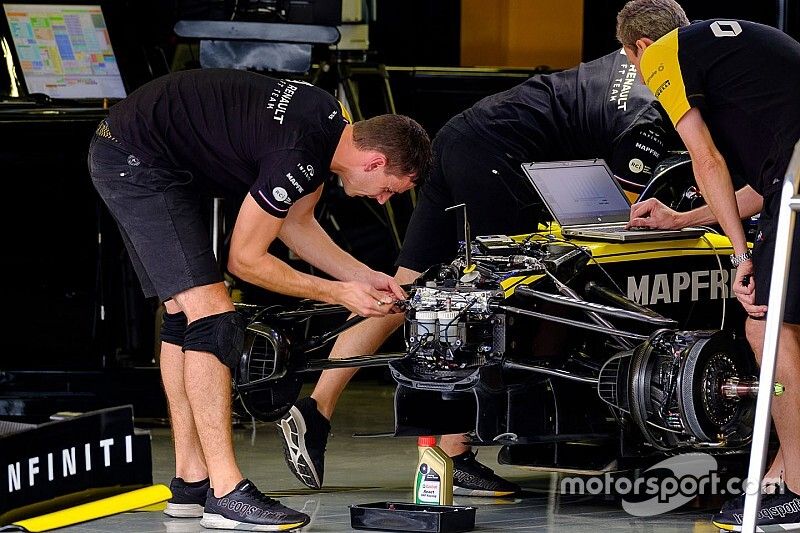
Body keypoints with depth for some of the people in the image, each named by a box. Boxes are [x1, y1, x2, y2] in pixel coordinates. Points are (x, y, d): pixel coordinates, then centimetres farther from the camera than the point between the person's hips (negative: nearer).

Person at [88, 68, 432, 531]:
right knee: (211, 317, -15)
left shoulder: (332, 125, 3)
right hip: (138, 162, -11)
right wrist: (339, 293, -8)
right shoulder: (297, 158, -25)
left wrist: (366, 278, 9)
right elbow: (246, 259, -15)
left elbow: (296, 225, 18)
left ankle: (191, 481, 19)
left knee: (185, 317, 14)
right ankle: (226, 494, -16)